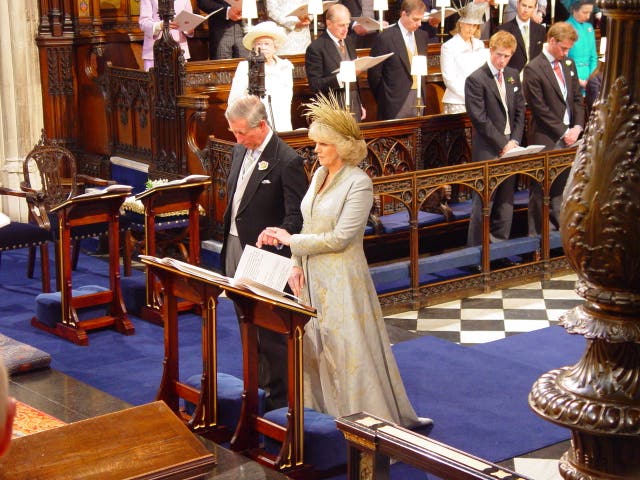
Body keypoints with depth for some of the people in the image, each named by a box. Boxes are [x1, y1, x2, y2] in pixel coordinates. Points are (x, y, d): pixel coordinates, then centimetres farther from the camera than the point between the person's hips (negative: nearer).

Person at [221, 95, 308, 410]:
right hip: (235, 247, 8)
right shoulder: (240, 151, 8)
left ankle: (279, 396, 11)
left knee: (271, 330, 0)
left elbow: (297, 217, -18)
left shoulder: (287, 161, -16)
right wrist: (227, 240, 12)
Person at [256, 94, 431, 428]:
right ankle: (328, 405, 26)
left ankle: (374, 417, 8)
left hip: (342, 278, -8)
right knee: (315, 345, 13)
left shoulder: (358, 183, -16)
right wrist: (296, 264, 1)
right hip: (312, 275, 8)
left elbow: (340, 238, -20)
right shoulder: (320, 174, 8)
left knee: (350, 347, -2)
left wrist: (292, 240, -12)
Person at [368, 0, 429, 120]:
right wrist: (383, 100, -1)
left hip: (419, 98, 6)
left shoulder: (422, 36, 11)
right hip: (396, 103, -6)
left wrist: (423, 94, 13)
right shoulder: (385, 38, -9)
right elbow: (374, 73, -6)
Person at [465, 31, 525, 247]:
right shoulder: (476, 79, -10)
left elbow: (520, 111, 12)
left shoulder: (513, 75, 12)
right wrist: (502, 144, -14)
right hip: (487, 150, -6)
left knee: (506, 201, 11)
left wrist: (514, 141, -2)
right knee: (483, 202, -3)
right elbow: (480, 119, -14)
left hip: (509, 146, 7)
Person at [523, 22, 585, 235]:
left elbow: (577, 99, 14)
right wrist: (563, 133, -12)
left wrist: (577, 127, -2)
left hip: (569, 136, 6)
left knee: (562, 188, 10)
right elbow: (540, 109, -13)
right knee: (541, 191, 1)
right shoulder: (533, 69, -11)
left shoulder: (568, 64, 11)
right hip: (546, 139, -6)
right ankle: (538, 235, 8)